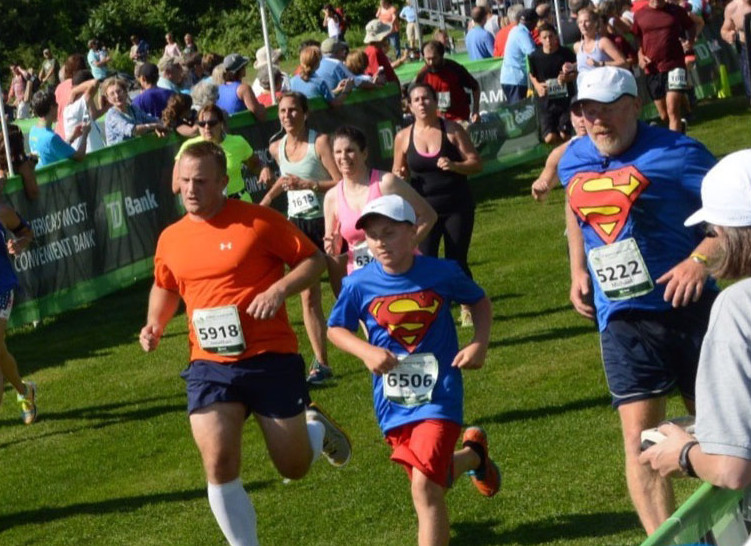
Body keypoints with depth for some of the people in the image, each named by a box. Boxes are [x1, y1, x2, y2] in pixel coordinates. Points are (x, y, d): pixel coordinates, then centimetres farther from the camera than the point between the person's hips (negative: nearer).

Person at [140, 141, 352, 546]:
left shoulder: (259, 220, -9)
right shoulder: (170, 239, 6)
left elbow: (313, 259, -3)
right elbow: (165, 287, 25)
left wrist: (279, 290, -20)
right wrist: (155, 323, 6)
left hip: (271, 360, -3)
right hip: (210, 365, 3)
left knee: (294, 468, 7)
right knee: (219, 464, -13)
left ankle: (317, 428, 43)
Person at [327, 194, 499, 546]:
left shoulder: (442, 274, -8)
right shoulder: (359, 285, -7)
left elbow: (479, 301, 10)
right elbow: (336, 329, 7)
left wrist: (480, 342, -6)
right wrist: (365, 351, -12)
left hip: (438, 393, -3)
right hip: (391, 399, 3)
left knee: (425, 487, -17)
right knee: (432, 480, 19)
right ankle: (473, 454, 51)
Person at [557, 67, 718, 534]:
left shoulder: (674, 153, -12)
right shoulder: (574, 161, 6)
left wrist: (702, 257, -25)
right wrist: (578, 269, 15)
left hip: (686, 307, -3)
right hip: (622, 318, 3)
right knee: (639, 437, -8)